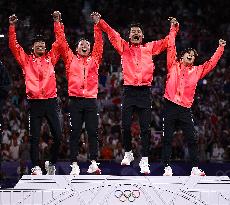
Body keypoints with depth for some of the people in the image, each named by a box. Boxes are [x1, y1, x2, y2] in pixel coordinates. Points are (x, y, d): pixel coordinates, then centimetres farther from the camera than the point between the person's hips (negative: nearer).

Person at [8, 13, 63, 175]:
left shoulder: (50, 58, 12)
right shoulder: (26, 60, 9)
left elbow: (60, 42, 7)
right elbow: (13, 45, 3)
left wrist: (57, 22, 1)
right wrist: (12, 27, -6)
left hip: (50, 101, 1)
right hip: (35, 102, -1)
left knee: (57, 135, -1)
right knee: (35, 136, -2)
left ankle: (53, 164, 14)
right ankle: (36, 166, 1)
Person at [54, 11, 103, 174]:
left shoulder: (94, 60, 15)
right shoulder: (71, 59, 12)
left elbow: (99, 43, 10)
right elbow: (62, 43, 8)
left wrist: (97, 25, 5)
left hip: (91, 101, 1)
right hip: (75, 100, -1)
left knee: (93, 132, -3)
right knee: (75, 133, -1)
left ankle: (94, 163, -1)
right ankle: (74, 165, -1)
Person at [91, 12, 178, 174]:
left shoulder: (149, 48, 13)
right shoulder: (124, 47, 12)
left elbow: (166, 42, 18)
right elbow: (112, 34, 6)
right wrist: (100, 22, -3)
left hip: (145, 92, 0)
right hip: (129, 91, 0)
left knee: (145, 128, -3)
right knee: (126, 126, -2)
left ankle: (144, 161, -1)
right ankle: (128, 153, 19)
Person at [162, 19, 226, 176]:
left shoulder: (196, 71, 14)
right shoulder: (173, 66, 8)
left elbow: (211, 63, 17)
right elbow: (171, 48, 5)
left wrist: (220, 48, 15)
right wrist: (174, 31, 4)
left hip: (185, 110, 2)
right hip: (170, 107, -2)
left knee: (192, 139, -2)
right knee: (167, 138, -1)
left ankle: (195, 169, 0)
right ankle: (167, 168, 3)